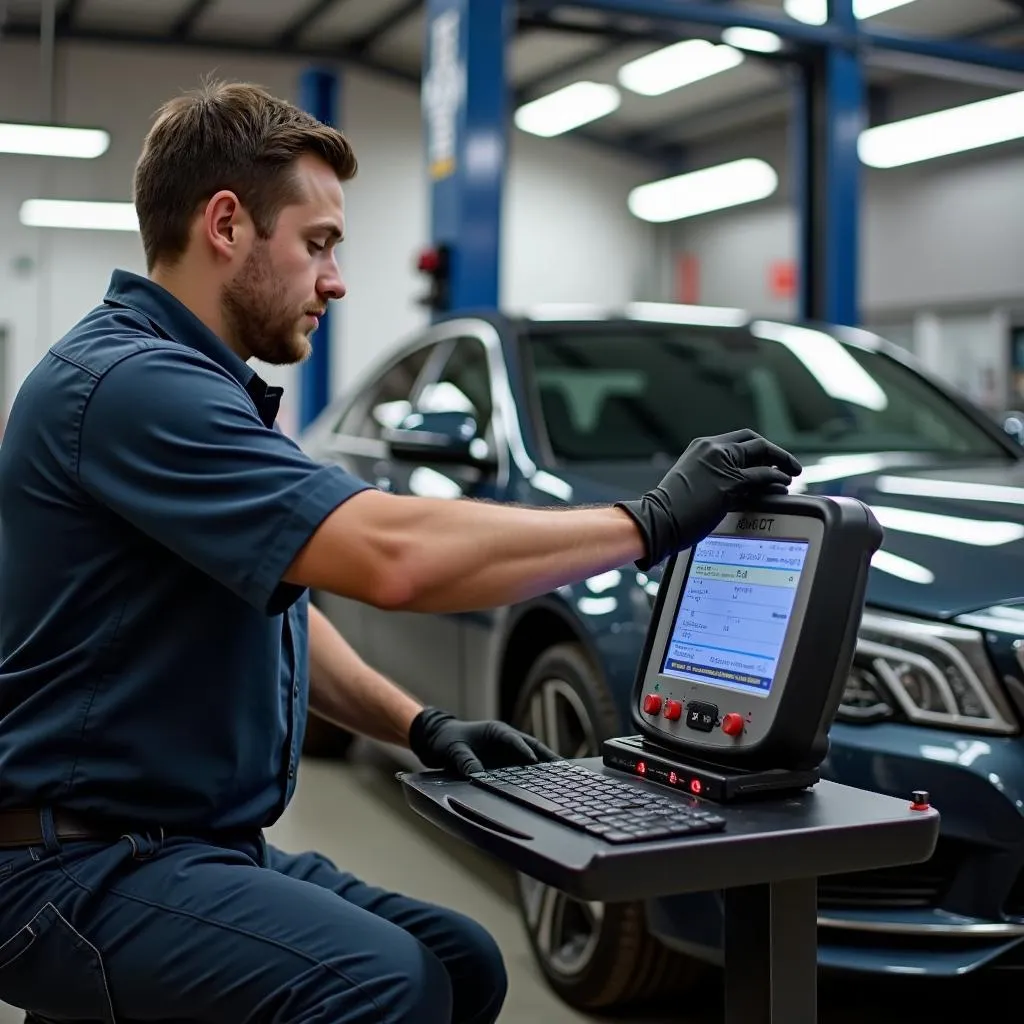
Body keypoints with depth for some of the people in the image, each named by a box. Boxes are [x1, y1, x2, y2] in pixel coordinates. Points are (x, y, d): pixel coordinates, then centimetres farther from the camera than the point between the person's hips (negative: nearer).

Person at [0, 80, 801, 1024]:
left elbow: (269, 601, 21)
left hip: (211, 842, 10)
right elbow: (395, 557, -30)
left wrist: (419, 724, 6)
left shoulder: (196, 385, 14)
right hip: (80, 867, -10)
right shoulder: (130, 381, -20)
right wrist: (652, 521, -20)